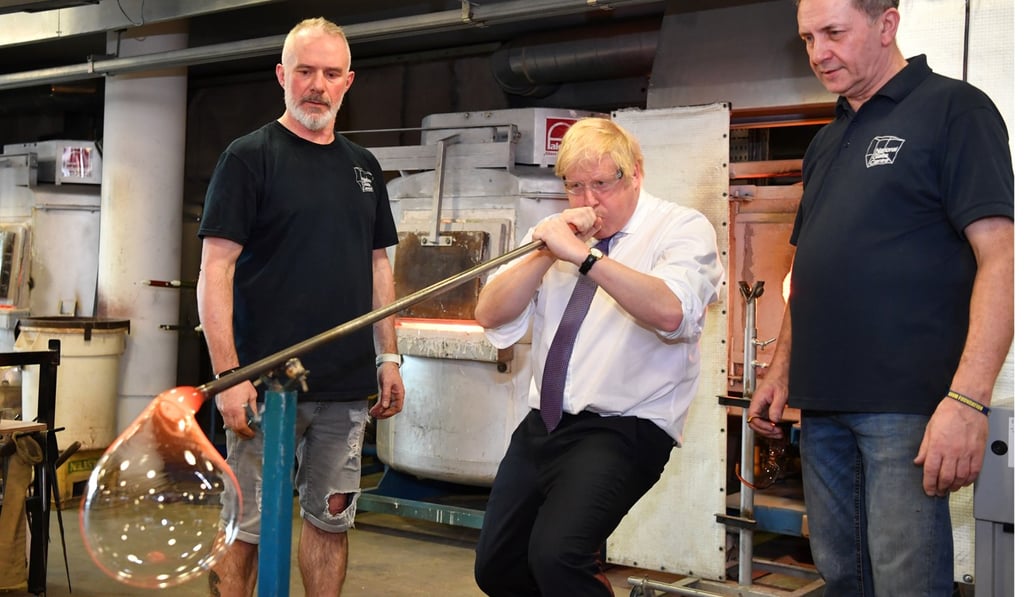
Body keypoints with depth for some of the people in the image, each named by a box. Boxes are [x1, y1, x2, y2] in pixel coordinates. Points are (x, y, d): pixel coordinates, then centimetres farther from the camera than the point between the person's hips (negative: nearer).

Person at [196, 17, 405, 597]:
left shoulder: (364, 165, 14)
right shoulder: (249, 156, -3)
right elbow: (216, 271, -8)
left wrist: (389, 358, 12)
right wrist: (228, 374, -16)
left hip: (348, 387, 5)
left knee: (332, 518, 12)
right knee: (249, 527, 1)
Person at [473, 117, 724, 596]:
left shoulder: (682, 228, -4)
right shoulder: (562, 234, 13)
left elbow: (671, 312, -25)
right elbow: (490, 315, 3)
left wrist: (583, 255, -28)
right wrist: (546, 253, -10)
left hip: (622, 431, -6)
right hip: (542, 426, 7)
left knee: (555, 556, -25)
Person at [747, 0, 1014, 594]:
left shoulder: (953, 110, -4)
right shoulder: (827, 143, 19)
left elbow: (999, 256, -13)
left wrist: (968, 399, -21)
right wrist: (781, 371, 19)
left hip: (906, 405, -7)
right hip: (823, 402, 7)